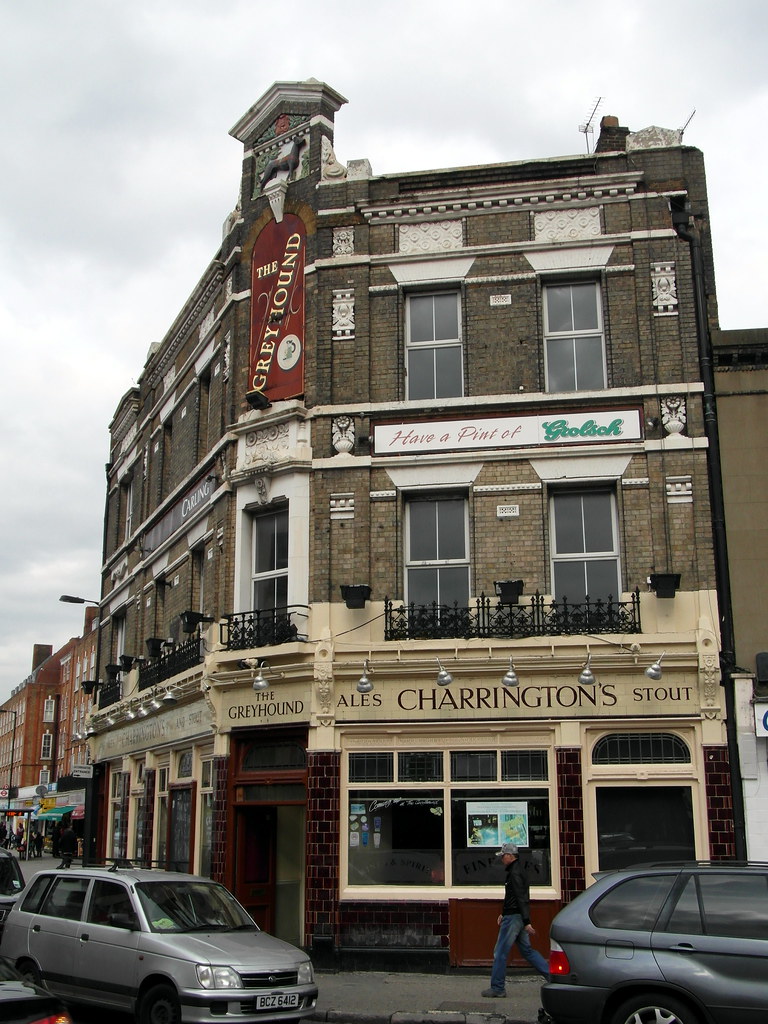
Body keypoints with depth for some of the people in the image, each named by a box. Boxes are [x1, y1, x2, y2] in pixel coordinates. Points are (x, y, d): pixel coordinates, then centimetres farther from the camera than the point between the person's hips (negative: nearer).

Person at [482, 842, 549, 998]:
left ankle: (497, 988, 3)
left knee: (500, 953, -3)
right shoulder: (516, 871, 16)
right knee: (527, 950, 15)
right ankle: (552, 976, 13)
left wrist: (527, 922, -28)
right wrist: (503, 914, 25)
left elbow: (522, 898, -24)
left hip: (513, 918, -10)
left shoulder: (515, 873, -17)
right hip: (519, 918, 10)